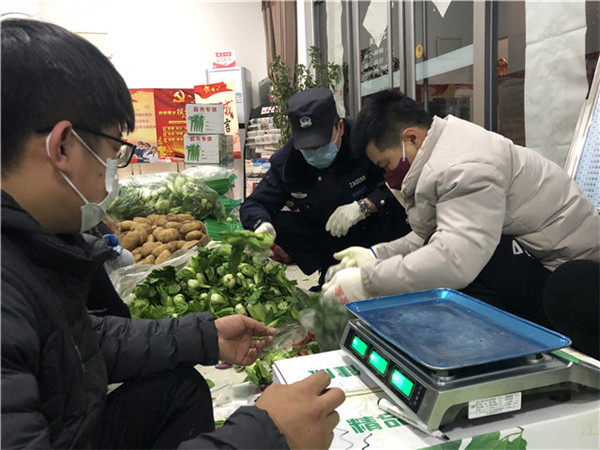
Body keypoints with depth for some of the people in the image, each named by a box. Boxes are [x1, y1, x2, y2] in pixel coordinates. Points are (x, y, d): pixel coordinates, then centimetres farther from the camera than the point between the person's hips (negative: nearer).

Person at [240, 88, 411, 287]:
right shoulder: (285, 162, -11)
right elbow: (252, 205, -7)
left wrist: (363, 206, -35)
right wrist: (262, 226, -31)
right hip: (329, 239, 3)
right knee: (280, 224, -19)